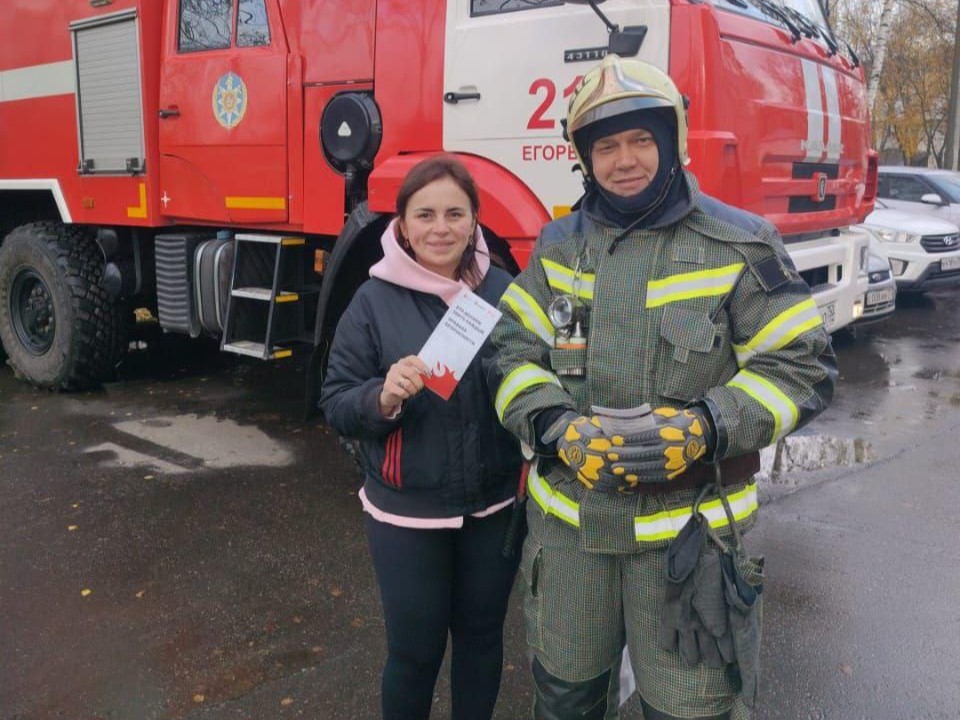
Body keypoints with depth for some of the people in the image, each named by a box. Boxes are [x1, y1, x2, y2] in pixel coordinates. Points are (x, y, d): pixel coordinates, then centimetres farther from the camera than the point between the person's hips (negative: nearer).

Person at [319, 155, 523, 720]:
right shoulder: (375, 299, -8)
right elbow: (337, 404, -6)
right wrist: (383, 396, -26)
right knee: (415, 649, 10)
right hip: (407, 513, -2)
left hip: (494, 507, 2)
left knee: (481, 636, 19)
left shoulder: (504, 291, -2)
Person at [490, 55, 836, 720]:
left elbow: (804, 367, -7)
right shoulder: (560, 246, 5)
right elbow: (514, 350, 2)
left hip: (687, 530, -3)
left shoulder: (738, 246, -6)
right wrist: (557, 429, -18)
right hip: (567, 520, 4)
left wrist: (702, 429, -22)